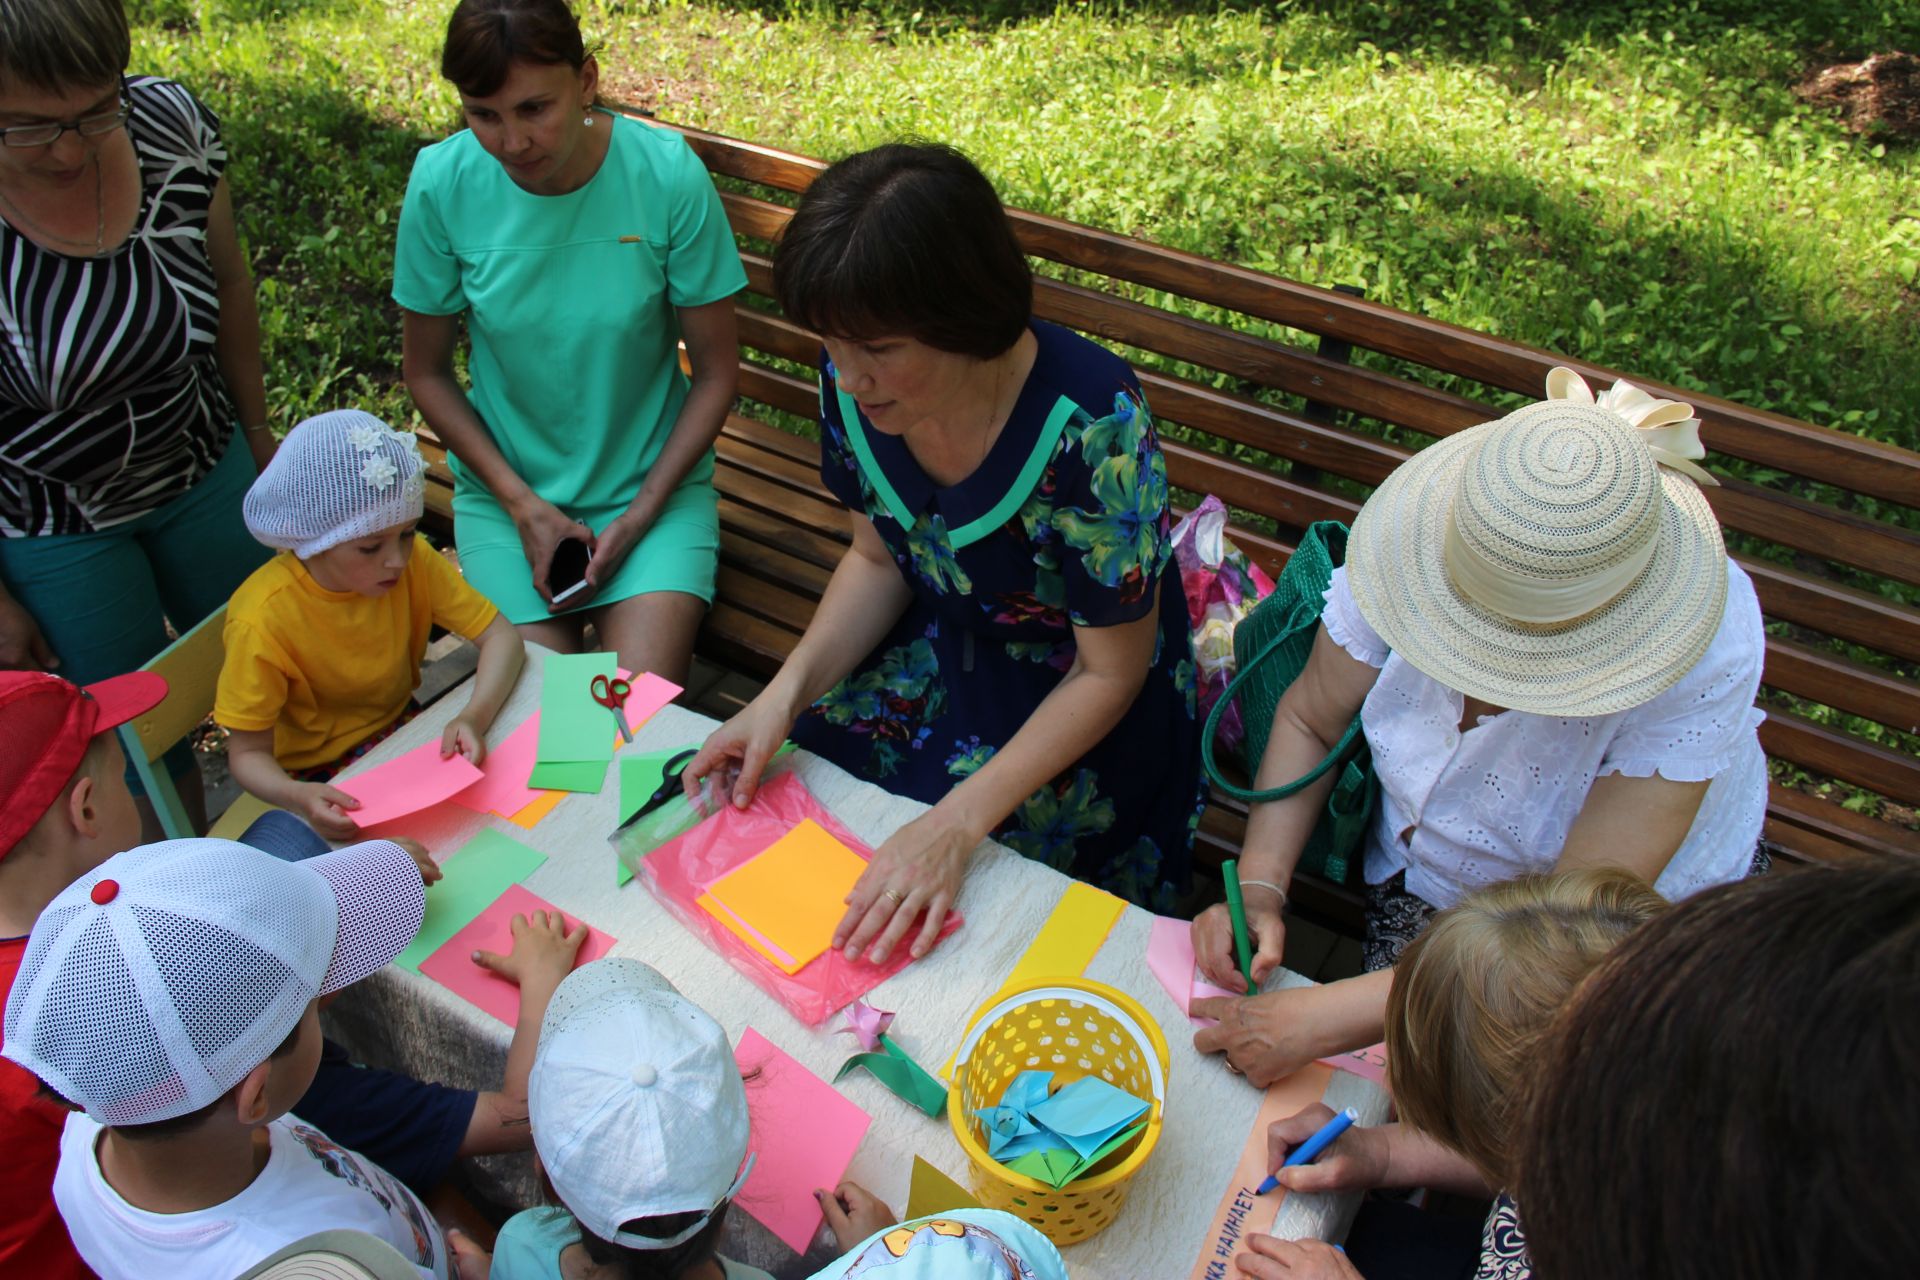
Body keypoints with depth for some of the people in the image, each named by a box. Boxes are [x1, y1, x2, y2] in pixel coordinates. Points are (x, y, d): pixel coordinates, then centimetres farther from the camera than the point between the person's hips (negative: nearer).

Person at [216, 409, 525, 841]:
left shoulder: (413, 559, -15)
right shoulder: (265, 620, -26)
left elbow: (502, 636, -14)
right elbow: (248, 753, -19)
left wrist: (474, 717, -34)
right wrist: (298, 798, -41)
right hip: (323, 781, -5)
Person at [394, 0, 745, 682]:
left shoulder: (668, 175, -15)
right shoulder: (443, 183, -11)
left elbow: (716, 371, -7)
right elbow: (427, 371, 1)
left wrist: (638, 516, -13)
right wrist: (521, 504, -9)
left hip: (652, 483, -1)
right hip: (504, 488, 1)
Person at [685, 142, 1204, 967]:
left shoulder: (1092, 429, -33)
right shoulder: (851, 385, -16)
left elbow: (1107, 674, -21)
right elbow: (878, 559, 2)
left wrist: (957, 825, -29)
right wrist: (786, 692, -14)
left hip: (1074, 698, -5)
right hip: (936, 646, 5)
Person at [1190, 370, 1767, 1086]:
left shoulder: (1703, 653, -33)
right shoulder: (1413, 535, -25)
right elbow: (1309, 721, -8)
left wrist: (1321, 1020, -37)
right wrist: (1259, 887, -22)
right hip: (1423, 890, 2)